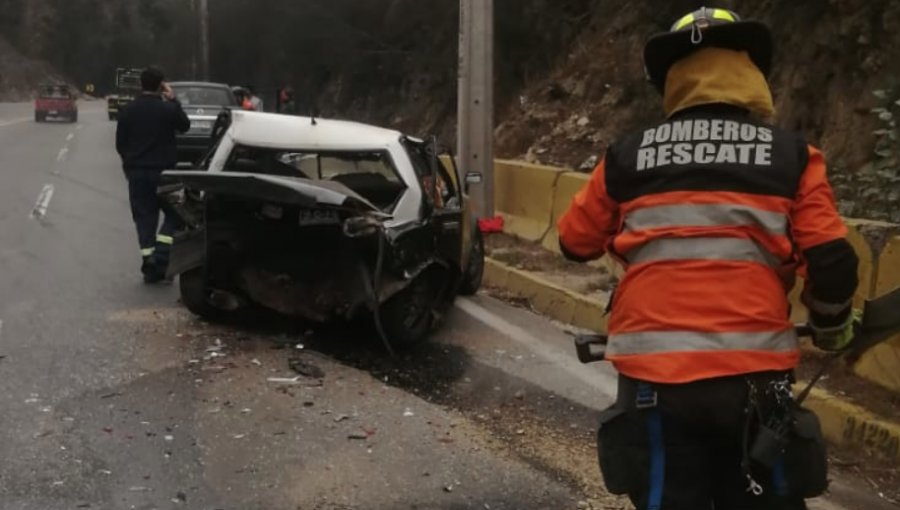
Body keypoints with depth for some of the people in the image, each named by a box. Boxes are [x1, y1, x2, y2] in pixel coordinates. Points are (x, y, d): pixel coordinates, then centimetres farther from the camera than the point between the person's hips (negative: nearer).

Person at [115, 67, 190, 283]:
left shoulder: (128, 111, 1)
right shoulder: (168, 109, -10)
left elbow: (120, 143, 6)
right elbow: (185, 125, 9)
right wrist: (173, 101, 12)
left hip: (137, 172, 3)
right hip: (164, 170, -3)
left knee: (144, 217, 9)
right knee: (174, 213, 8)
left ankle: (148, 261, 6)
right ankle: (161, 256, -7)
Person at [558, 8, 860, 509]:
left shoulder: (628, 156, 6)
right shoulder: (791, 155, 3)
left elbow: (575, 242, 16)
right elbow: (833, 263, -1)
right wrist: (832, 325, 19)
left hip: (654, 374, 1)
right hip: (753, 376, 0)